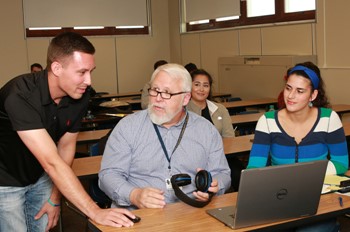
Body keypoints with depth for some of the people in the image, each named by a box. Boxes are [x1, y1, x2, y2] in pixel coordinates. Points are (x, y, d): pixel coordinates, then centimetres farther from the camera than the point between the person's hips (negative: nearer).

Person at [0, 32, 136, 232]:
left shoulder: (80, 96, -14)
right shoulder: (21, 96, -34)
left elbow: (66, 146, -1)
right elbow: (52, 162, -38)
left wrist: (55, 198, 1)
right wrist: (95, 212, -40)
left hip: (39, 178, 5)